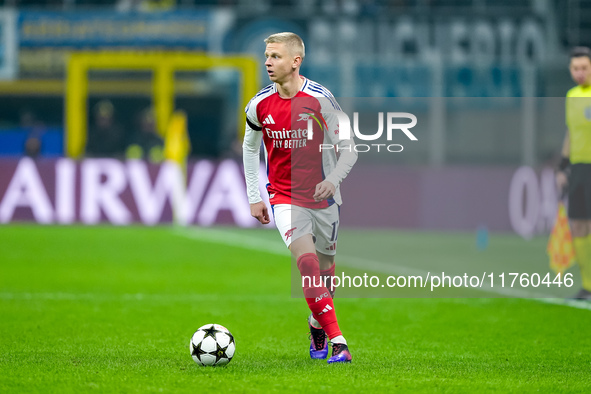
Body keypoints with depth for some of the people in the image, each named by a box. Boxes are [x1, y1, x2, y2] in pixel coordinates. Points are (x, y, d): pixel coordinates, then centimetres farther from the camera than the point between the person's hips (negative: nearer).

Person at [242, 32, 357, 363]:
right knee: (307, 262, -20)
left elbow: (348, 149, -7)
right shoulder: (260, 105, -4)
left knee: (325, 267, 12)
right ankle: (338, 341, -25)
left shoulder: (320, 100, -13)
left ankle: (318, 326, 42)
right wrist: (254, 197, 10)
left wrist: (333, 180, -25)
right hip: (284, 197, 0)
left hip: (323, 197, 0)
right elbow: (250, 147, 14)